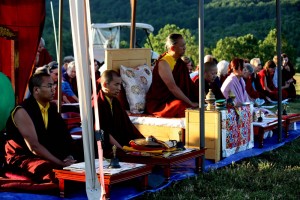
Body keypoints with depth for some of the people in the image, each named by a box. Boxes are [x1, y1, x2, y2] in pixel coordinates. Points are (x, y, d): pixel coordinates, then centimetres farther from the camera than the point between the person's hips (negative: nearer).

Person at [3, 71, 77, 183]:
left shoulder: (52, 108, 7)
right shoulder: (22, 112, -16)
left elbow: (63, 135, 6)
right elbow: (34, 146, -22)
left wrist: (68, 156, -14)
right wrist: (61, 163, -25)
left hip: (46, 156, 7)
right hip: (21, 158, -7)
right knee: (53, 173, -35)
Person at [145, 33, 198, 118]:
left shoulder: (179, 62, 12)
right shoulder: (163, 63, -15)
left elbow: (188, 84, 13)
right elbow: (172, 87, -23)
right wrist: (190, 103, -23)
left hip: (172, 99, 8)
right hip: (158, 103, -8)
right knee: (184, 106, -34)